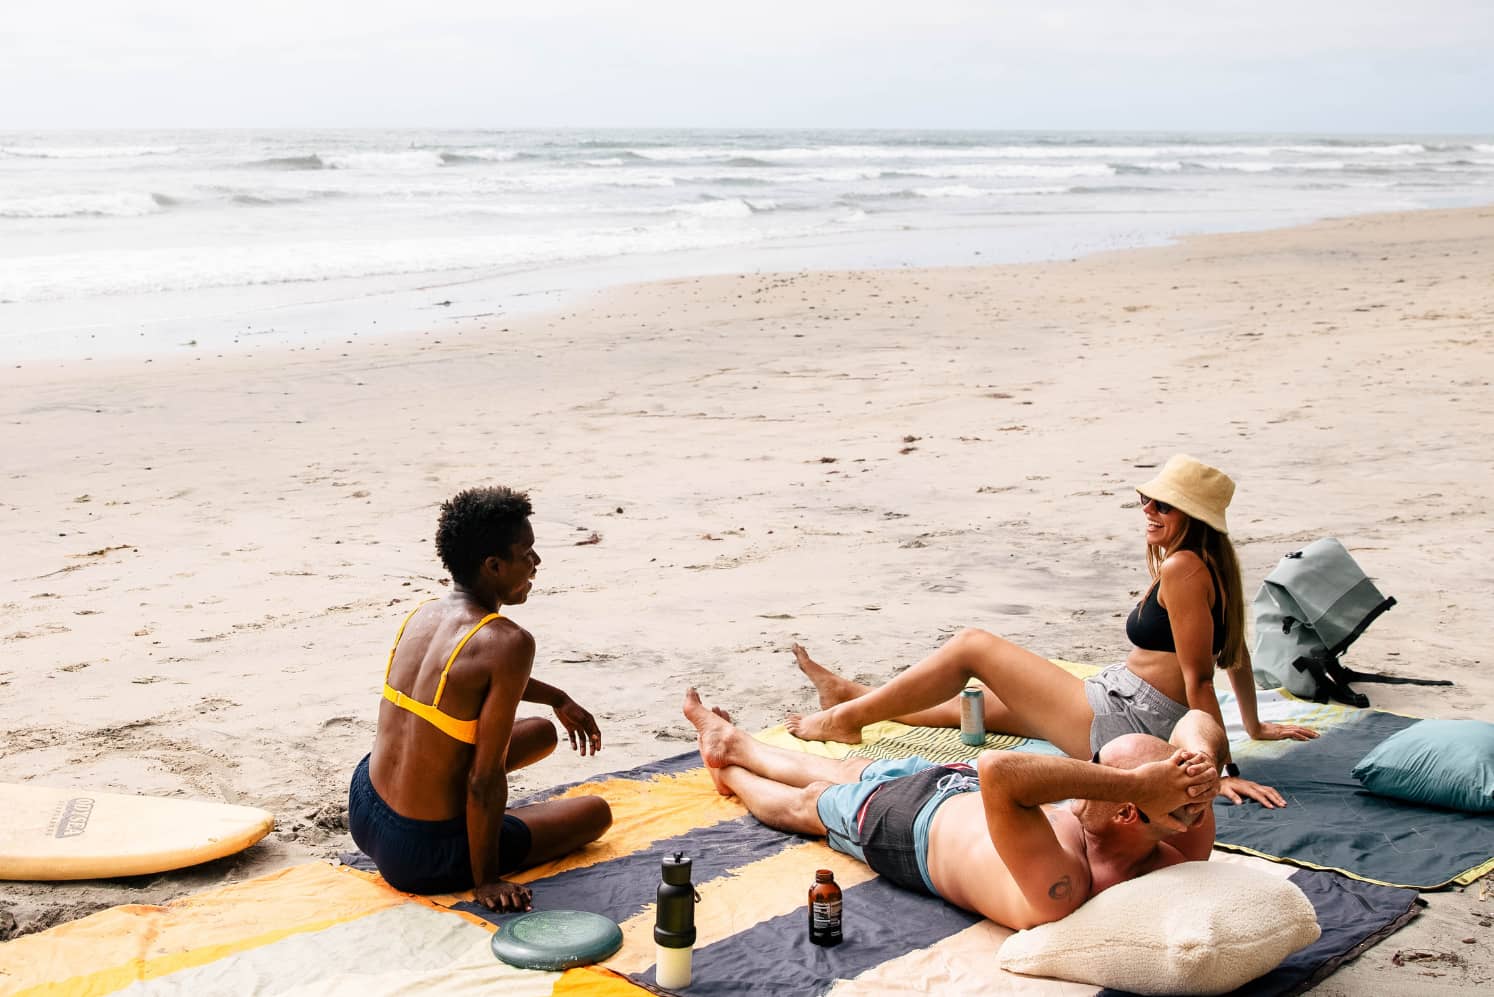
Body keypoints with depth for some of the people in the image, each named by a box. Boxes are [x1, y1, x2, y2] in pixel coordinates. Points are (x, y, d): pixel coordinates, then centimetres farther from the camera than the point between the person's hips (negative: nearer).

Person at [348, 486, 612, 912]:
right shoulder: (509, 643, -25)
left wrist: (558, 699, 36)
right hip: (421, 858, -7)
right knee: (596, 812, 15)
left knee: (542, 732, 25)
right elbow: (486, 779, -23)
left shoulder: (423, 614, 1)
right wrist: (485, 881, -12)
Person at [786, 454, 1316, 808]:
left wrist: (1223, 769, -22)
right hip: (1126, 715, 10)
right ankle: (853, 696, 39)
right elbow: (1236, 654, 16)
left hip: (1121, 726, -10)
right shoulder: (1211, 565, 8)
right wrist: (1254, 725, 28)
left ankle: (849, 716, 10)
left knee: (971, 646, -3)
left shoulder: (1183, 567, -21)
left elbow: (1198, 678, -23)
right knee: (975, 702, 23)